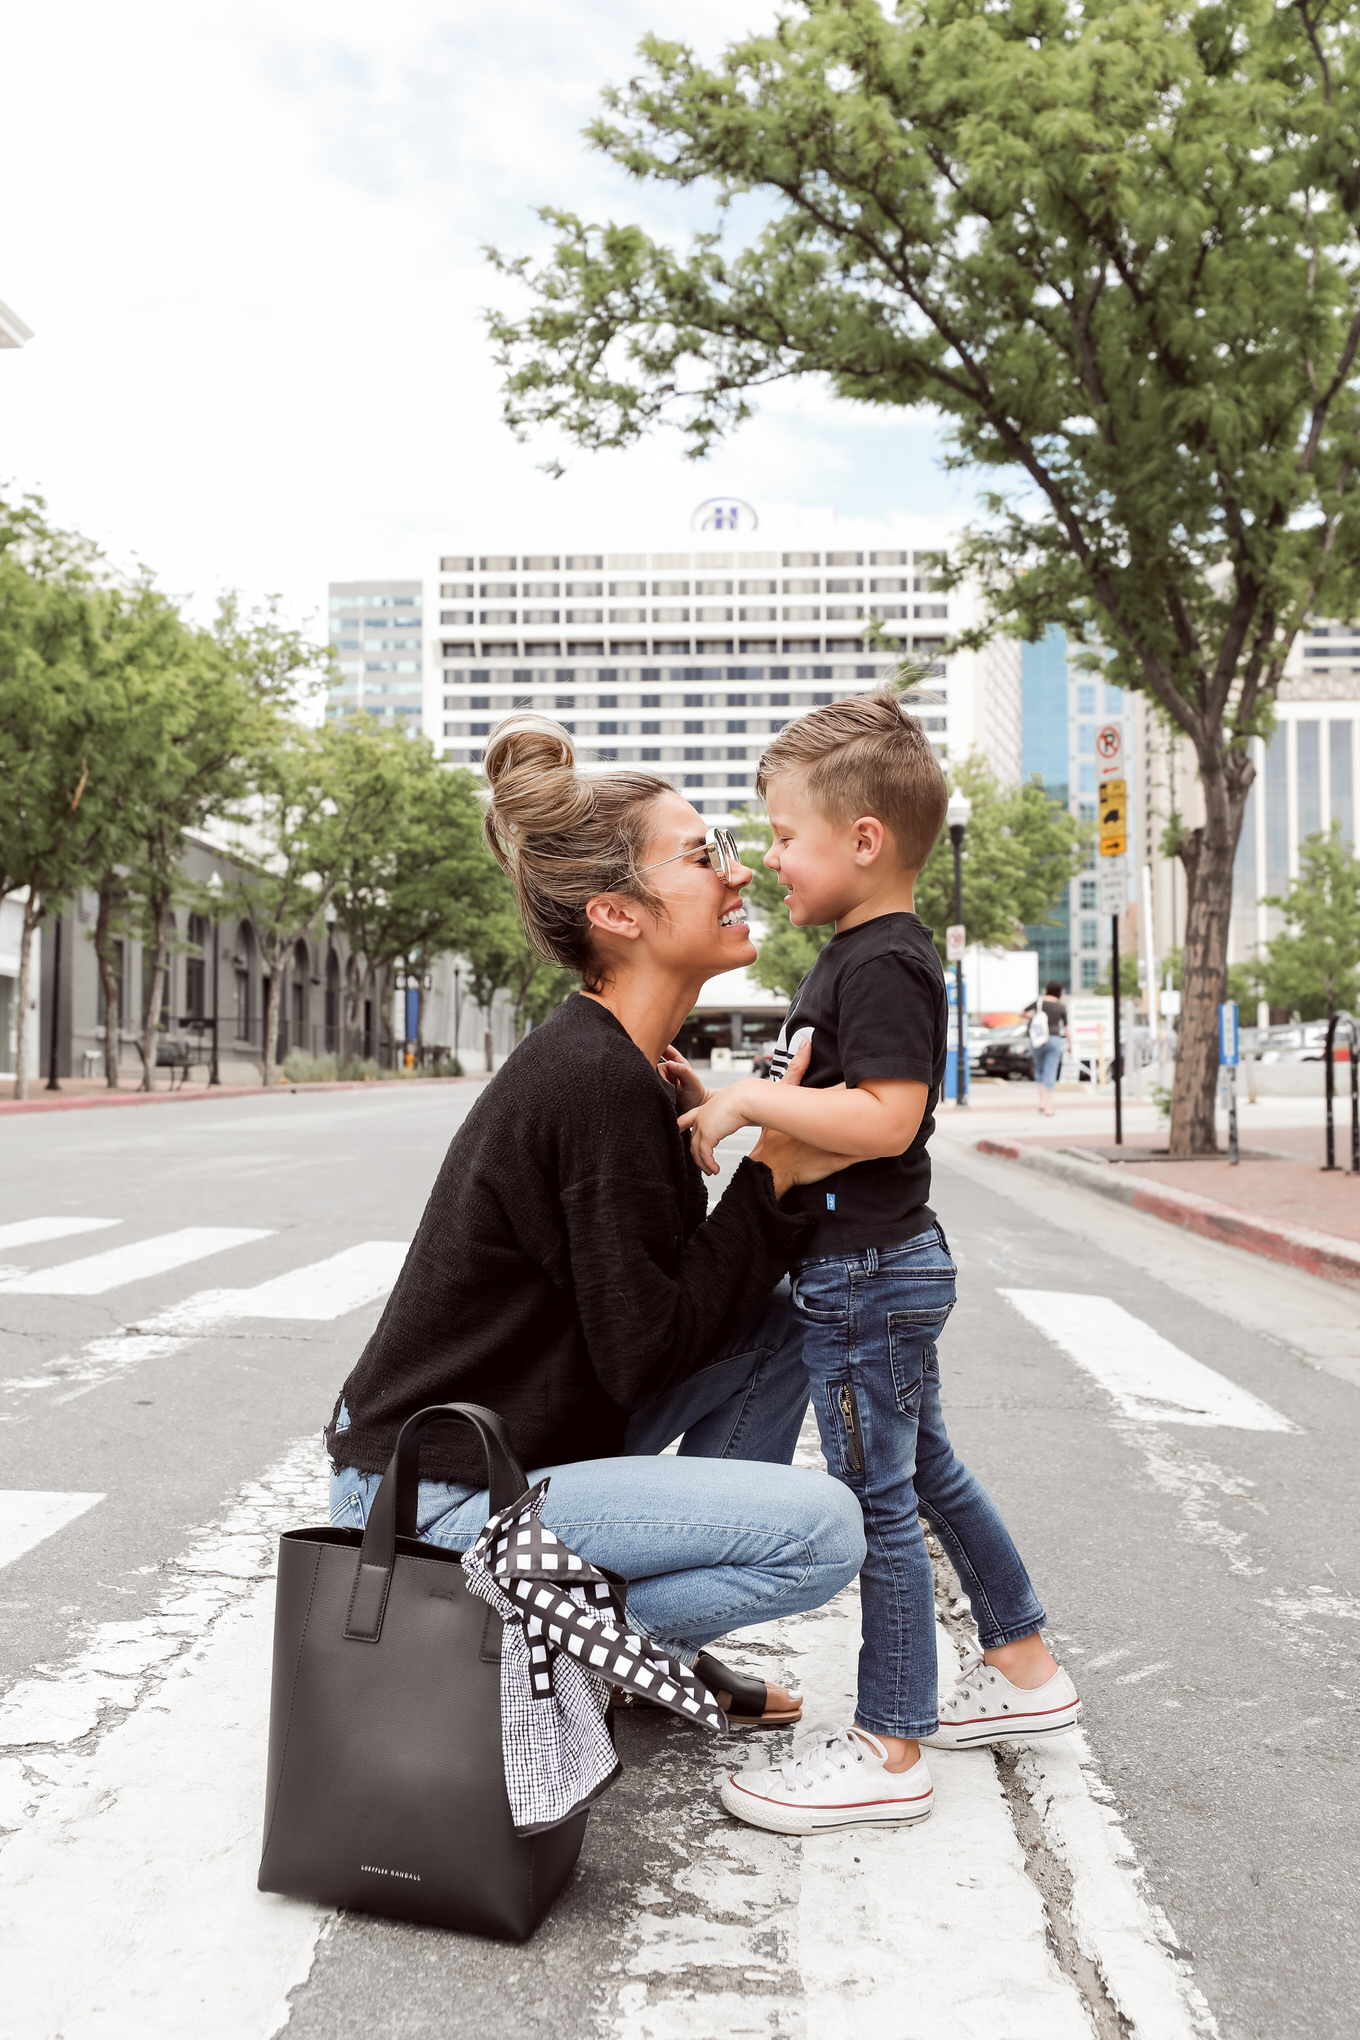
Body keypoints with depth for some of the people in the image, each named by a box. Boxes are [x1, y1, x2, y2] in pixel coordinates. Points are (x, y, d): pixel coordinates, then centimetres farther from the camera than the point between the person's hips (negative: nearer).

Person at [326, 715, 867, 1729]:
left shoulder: (612, 1059, 5)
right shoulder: (599, 1086, -24)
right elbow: (645, 1353, -21)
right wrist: (771, 1173, -14)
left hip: (522, 1439, 10)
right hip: (439, 1496, -10)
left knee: (783, 1316, 10)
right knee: (826, 1530, -17)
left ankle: (662, 1647, 14)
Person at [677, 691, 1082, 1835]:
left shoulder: (882, 964, -19)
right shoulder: (860, 956, 12)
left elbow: (884, 1119, -29)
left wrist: (748, 1099, -24)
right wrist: (735, 1109, 10)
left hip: (867, 1275, -10)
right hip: (889, 1267, 10)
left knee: (877, 1498, 0)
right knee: (926, 1472, 21)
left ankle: (888, 1751, 14)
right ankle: (1024, 1668, 37)